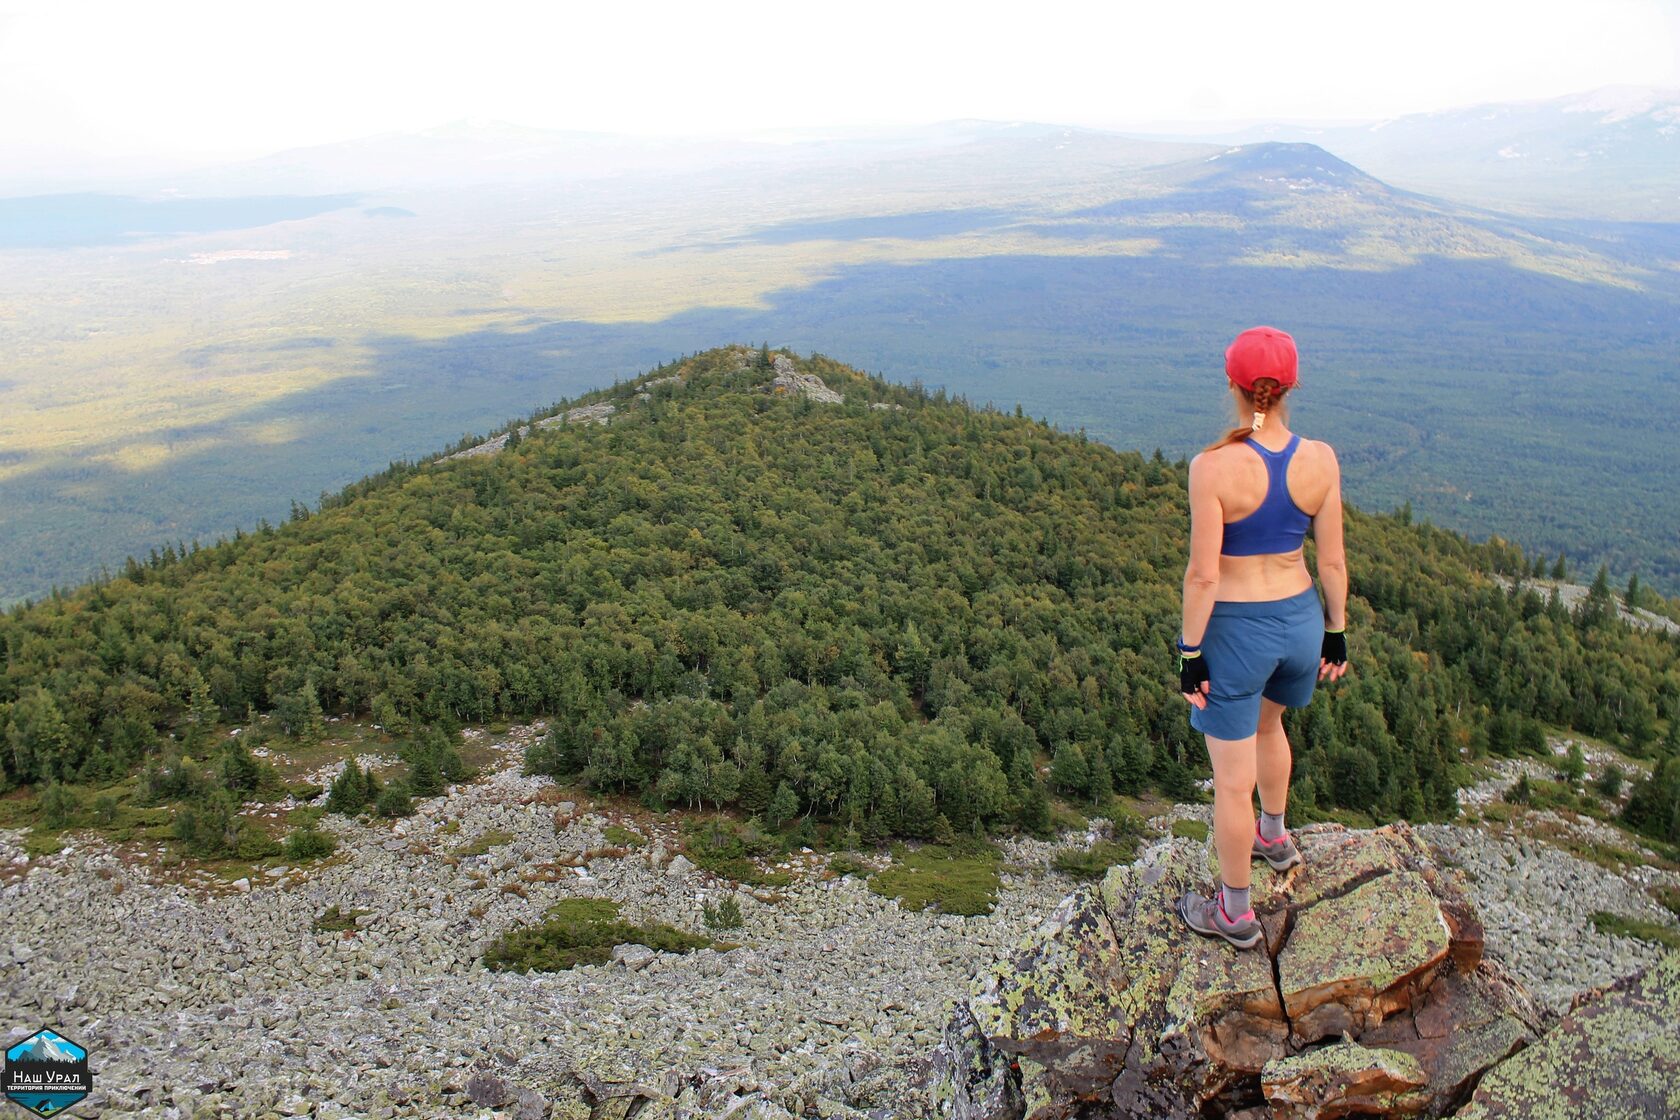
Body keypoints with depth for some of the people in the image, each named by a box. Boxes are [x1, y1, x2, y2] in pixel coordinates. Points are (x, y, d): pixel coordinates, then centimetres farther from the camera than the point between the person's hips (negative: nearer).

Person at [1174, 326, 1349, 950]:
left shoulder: (1213, 466, -22)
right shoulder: (1319, 460, -9)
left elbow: (1203, 574, -19)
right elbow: (1332, 560, -1)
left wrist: (1190, 653, -9)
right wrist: (1335, 634, 12)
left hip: (1235, 629, -5)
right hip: (1300, 618, 6)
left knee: (1233, 779, 9)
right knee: (1266, 722, 35)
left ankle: (1235, 913, 25)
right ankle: (1274, 838, 56)